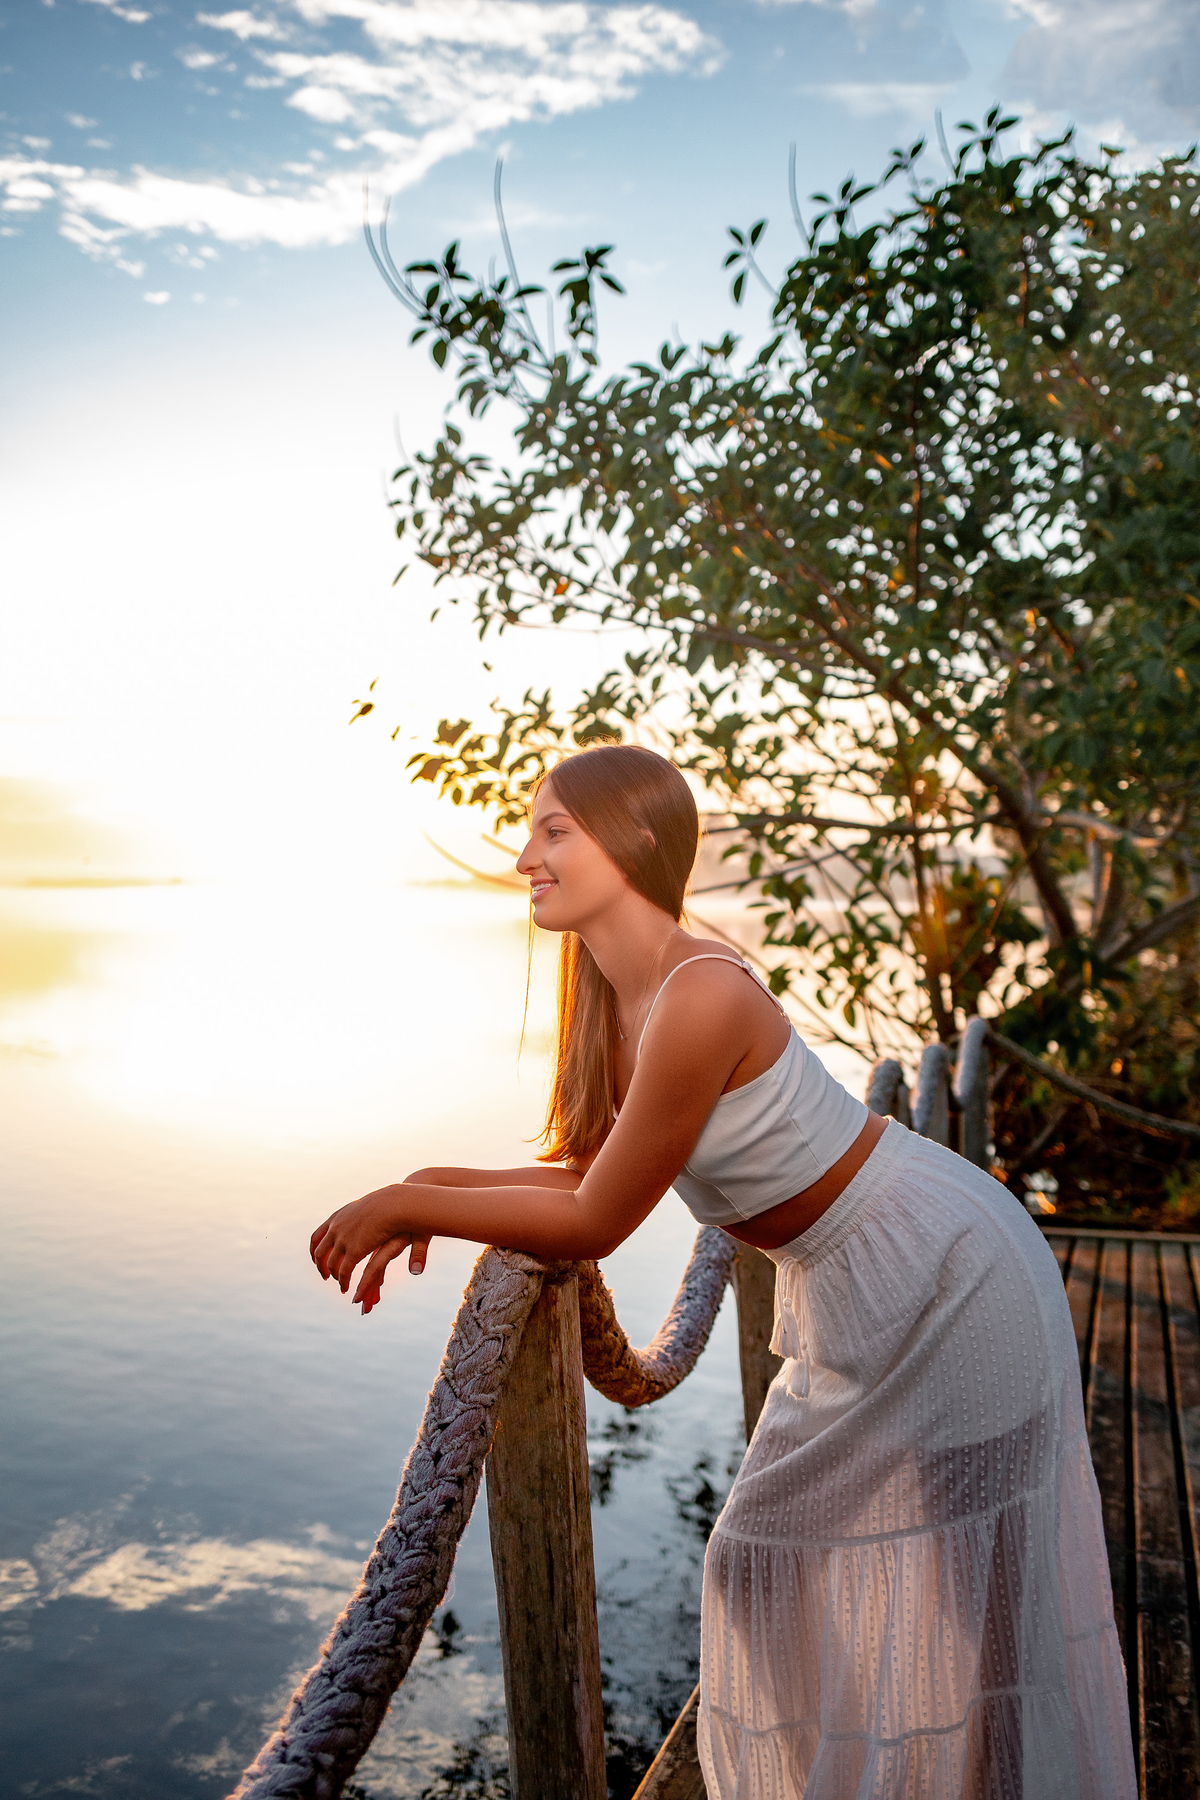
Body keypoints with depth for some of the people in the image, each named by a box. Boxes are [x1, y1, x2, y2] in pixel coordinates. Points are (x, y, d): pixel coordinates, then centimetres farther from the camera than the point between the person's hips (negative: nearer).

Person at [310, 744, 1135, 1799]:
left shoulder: (703, 997, -31)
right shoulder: (617, 1001, -3)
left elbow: (594, 1223, -24)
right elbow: (592, 1176, 7)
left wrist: (402, 1203, -16)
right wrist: (436, 1190, 0)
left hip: (943, 1278, -9)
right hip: (851, 1287, 9)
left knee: (946, 1592, 9)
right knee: (795, 1565, 22)